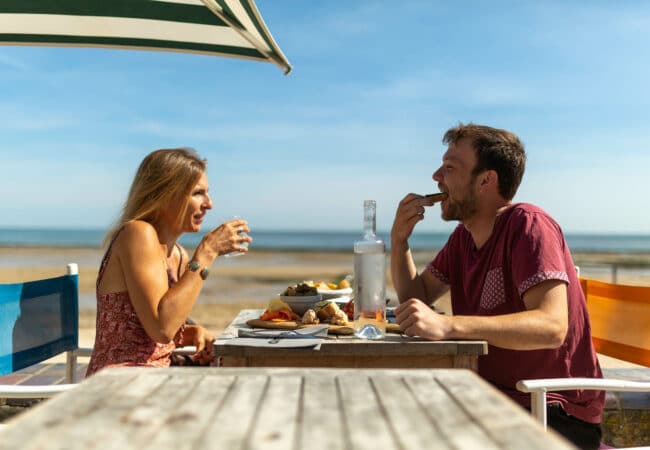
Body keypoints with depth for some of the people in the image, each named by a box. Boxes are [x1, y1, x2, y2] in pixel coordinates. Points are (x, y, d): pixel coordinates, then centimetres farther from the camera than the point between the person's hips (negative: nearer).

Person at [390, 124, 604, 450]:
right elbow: (417, 297, 13)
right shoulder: (464, 237, 7)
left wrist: (447, 326, -40)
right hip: (497, 396, 7)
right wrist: (399, 240, -3)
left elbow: (552, 326, -30)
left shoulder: (528, 225, -17)